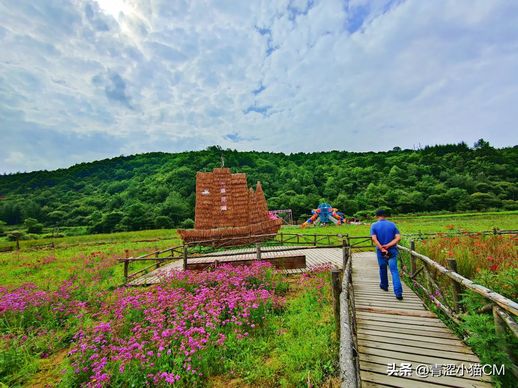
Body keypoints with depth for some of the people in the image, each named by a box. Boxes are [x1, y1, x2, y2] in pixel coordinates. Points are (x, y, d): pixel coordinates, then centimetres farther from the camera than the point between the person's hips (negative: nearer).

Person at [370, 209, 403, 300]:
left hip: (381, 251, 0)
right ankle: (398, 293, -8)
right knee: (394, 271, -1)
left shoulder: (374, 225, -6)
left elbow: (374, 239, -17)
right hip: (392, 251, 1)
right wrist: (388, 245, -15)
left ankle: (384, 286, 37)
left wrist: (382, 249, -17)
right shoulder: (392, 224, 1)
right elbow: (398, 237, -9)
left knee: (382, 269, 19)